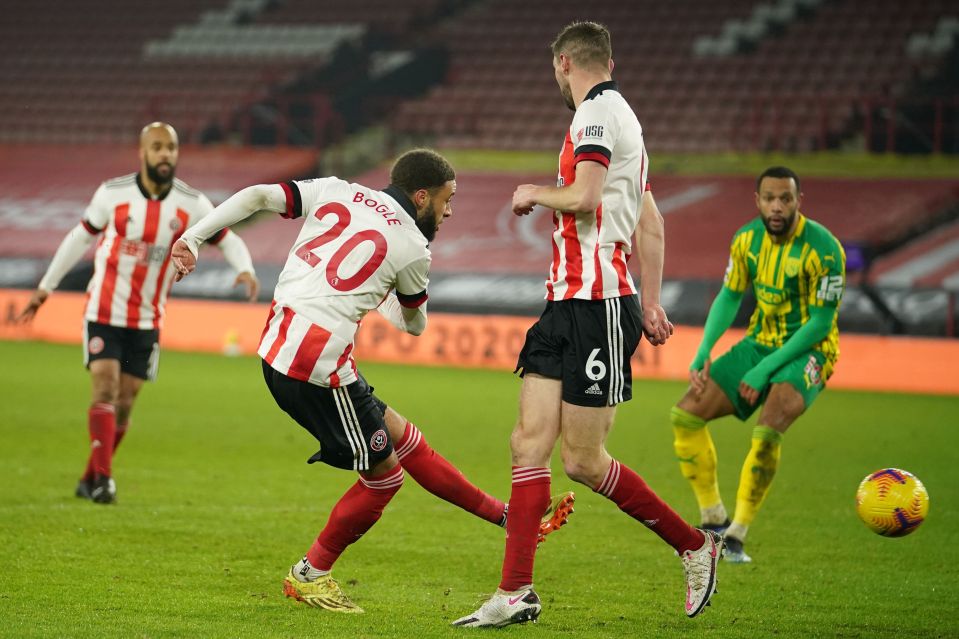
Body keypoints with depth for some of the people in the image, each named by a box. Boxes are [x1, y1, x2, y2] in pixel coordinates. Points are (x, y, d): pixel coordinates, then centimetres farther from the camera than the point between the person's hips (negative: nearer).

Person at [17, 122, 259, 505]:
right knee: (106, 390, -16)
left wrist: (245, 269, -20)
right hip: (104, 312, -2)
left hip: (147, 320, 2)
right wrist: (46, 287, 9)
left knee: (124, 404, 4)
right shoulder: (113, 193, -8)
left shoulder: (191, 204, -6)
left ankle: (90, 480, 19)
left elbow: (227, 240, 2)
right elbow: (81, 237, 5)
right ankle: (103, 476, -17)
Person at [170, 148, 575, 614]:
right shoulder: (413, 247, -2)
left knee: (403, 439, 14)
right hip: (319, 365, -8)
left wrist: (193, 237, -1)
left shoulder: (335, 191, 10)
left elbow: (257, 196, 0)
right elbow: (414, 324, 16)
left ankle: (509, 516, 21)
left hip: (276, 349, 8)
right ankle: (310, 576, 22)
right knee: (384, 474, 9)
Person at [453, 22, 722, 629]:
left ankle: (696, 545, 10)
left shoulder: (598, 112, -9)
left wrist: (535, 193, -2)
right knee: (530, 442, 1)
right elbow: (651, 221, 25)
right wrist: (650, 303, 26)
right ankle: (516, 594, -2)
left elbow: (584, 197, -22)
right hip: (567, 304, 10)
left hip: (597, 304, -10)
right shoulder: (619, 115, 21)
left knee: (583, 460, -6)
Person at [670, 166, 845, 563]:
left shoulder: (822, 248, -20)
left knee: (767, 433, -32)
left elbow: (821, 323, -18)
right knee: (686, 414, -8)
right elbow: (729, 295, 12)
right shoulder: (747, 240, -1)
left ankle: (737, 534, -16)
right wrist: (703, 352, -3)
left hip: (806, 351, -6)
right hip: (759, 343, 6)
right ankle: (713, 521, 6)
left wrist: (766, 369, -21)